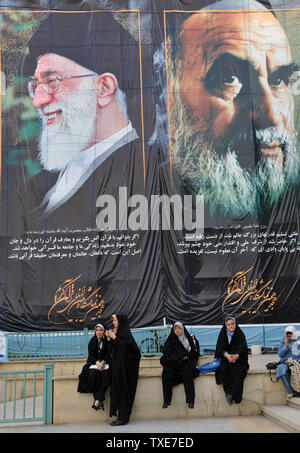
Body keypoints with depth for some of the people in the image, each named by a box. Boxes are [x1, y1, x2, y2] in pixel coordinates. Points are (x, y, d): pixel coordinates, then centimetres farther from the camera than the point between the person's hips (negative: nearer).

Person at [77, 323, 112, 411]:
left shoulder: (107, 341, 6)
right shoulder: (92, 341, 10)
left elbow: (109, 354, 0)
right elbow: (91, 355, 3)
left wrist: (103, 362, -19)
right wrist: (97, 362, -16)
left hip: (105, 362, -1)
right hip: (94, 362, 1)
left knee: (106, 374, -31)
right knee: (94, 374, -30)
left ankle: (97, 401, -35)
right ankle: (100, 401, -30)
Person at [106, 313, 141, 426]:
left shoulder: (125, 332, -11)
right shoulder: (118, 332, 16)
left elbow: (125, 346, -23)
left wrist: (114, 338, -17)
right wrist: (110, 339, 7)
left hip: (124, 365, -9)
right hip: (118, 365, 9)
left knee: (123, 391, -7)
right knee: (118, 390, 8)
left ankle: (123, 418, -3)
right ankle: (122, 417, 12)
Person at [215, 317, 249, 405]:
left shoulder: (240, 334, 6)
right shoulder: (222, 335, 8)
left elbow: (243, 348, -6)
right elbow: (220, 348, -4)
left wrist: (236, 355, -28)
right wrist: (227, 355, -26)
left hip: (238, 360, -1)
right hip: (225, 359, 1)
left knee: (239, 371, -32)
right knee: (223, 369, -32)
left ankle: (232, 395, -26)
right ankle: (227, 392, -22)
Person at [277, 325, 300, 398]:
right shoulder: (283, 340, 6)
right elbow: (280, 354, 3)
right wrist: (286, 346, -10)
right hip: (286, 362, 1)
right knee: (281, 368, -33)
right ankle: (290, 391, -27)